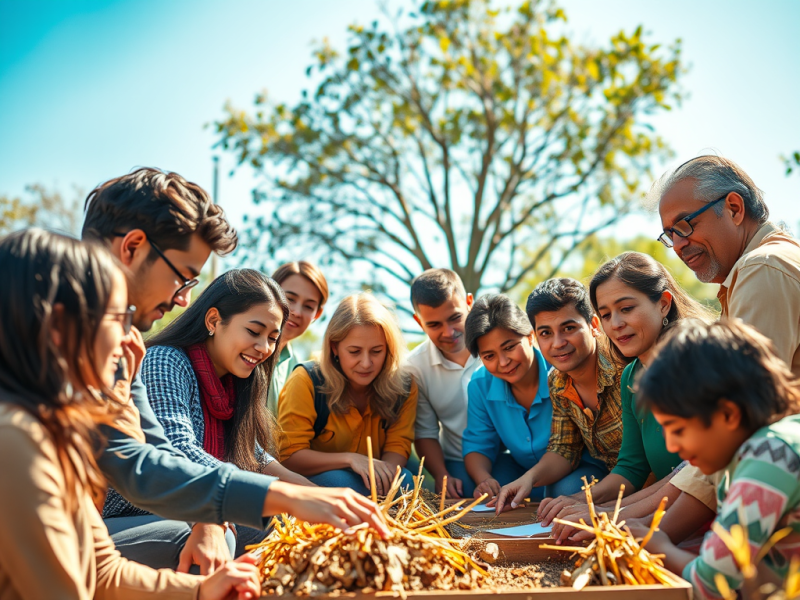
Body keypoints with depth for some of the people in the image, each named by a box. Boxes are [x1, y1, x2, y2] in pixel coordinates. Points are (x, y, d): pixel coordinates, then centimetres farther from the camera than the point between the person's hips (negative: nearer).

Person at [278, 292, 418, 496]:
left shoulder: (404, 385, -6)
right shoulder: (306, 381, -17)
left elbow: (397, 446, -5)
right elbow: (289, 456, -17)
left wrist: (386, 471, -31)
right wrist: (350, 458, -32)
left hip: (376, 477, 4)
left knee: (405, 481, -29)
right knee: (342, 482, -37)